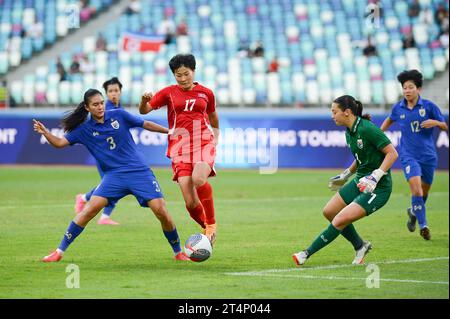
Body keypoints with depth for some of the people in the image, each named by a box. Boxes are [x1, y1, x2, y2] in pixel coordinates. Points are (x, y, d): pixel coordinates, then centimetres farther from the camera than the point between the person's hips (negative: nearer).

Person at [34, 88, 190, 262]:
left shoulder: (118, 115, 0)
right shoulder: (84, 129, 2)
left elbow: (145, 124, 9)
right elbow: (60, 142, -2)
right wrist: (45, 132, -20)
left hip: (139, 171, 0)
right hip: (114, 175, 0)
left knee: (161, 211, -11)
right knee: (91, 208, -17)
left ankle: (178, 252, 10)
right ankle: (59, 251, -8)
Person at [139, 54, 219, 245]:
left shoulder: (206, 93, 11)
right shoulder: (169, 92, 8)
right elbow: (144, 111, 1)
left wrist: (216, 139, 18)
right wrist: (144, 101, -19)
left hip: (203, 143, -1)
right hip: (180, 147, 1)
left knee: (198, 179, -33)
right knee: (190, 202, -10)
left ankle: (211, 224, -14)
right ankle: (206, 229, 17)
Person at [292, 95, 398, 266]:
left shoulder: (367, 129, -21)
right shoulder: (349, 133, 6)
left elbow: (392, 153, -20)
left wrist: (376, 176, -27)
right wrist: (346, 174, 22)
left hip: (378, 188, -10)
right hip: (361, 182, 10)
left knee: (340, 221, -15)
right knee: (329, 212, 9)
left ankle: (307, 253, -3)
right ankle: (360, 246, 24)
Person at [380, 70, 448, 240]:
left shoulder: (428, 106, -5)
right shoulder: (398, 108, 1)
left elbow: (445, 126, 2)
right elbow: (390, 119, 24)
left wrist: (435, 122, -19)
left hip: (428, 155, 1)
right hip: (409, 155, -1)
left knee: (424, 191, 13)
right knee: (416, 189, -20)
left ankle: (413, 212, 44)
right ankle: (423, 226, -14)